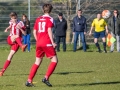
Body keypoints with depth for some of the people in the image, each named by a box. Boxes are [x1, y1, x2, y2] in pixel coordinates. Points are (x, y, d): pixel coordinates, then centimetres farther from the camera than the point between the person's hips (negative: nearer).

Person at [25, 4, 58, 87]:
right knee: (54, 60, 1)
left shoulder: (38, 19, 14)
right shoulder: (50, 19, -3)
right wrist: (53, 42, -14)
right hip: (47, 43, -6)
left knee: (37, 62, 13)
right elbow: (49, 31, -15)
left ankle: (29, 81, 8)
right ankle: (46, 78, -11)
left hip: (39, 43, 6)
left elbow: (34, 32, 14)